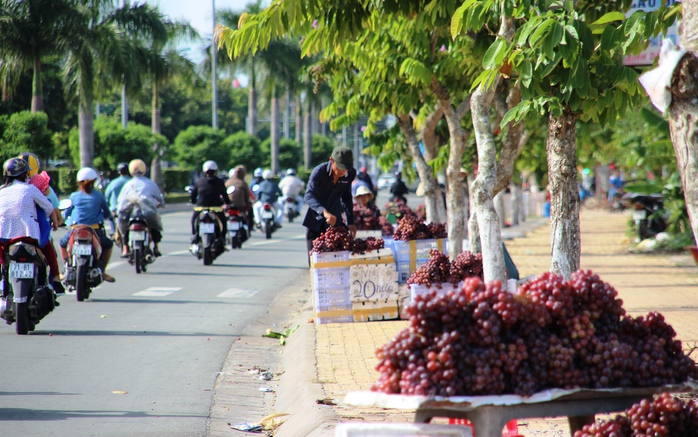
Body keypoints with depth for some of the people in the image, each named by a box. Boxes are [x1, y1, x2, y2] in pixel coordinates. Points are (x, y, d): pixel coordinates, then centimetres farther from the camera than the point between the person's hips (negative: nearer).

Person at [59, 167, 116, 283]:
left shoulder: (74, 196, 2)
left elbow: (65, 214, 13)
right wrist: (108, 215, 34)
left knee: (63, 243, 29)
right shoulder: (99, 195, 0)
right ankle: (102, 271, 19)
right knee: (108, 244, 28)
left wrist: (62, 216, 38)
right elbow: (107, 213, 9)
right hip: (96, 230, 0)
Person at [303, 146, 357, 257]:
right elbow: (309, 196, -32)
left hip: (335, 220, 2)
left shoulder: (350, 174, -8)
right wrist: (324, 212, -49)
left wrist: (350, 222, 8)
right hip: (315, 221, -2)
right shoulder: (319, 171, -21)